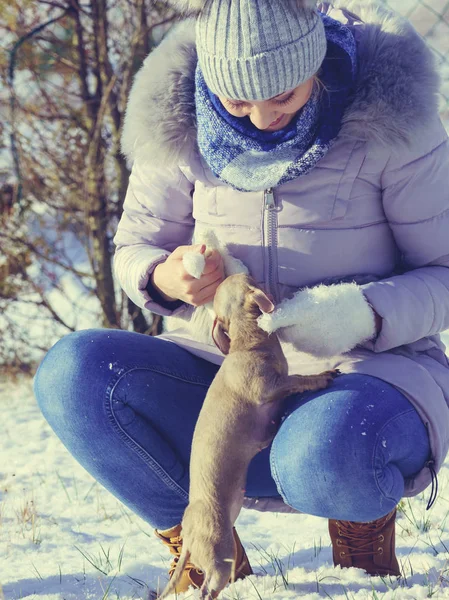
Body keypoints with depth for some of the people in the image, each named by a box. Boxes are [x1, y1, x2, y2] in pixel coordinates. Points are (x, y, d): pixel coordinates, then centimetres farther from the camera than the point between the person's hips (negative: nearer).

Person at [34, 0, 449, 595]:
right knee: (72, 373, -24)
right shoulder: (178, 119, -5)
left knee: (324, 463, -39)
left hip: (364, 371, -3)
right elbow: (133, 248, 8)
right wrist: (163, 278, -17)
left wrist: (363, 314, -27)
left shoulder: (389, 117, -12)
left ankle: (362, 523, 1)